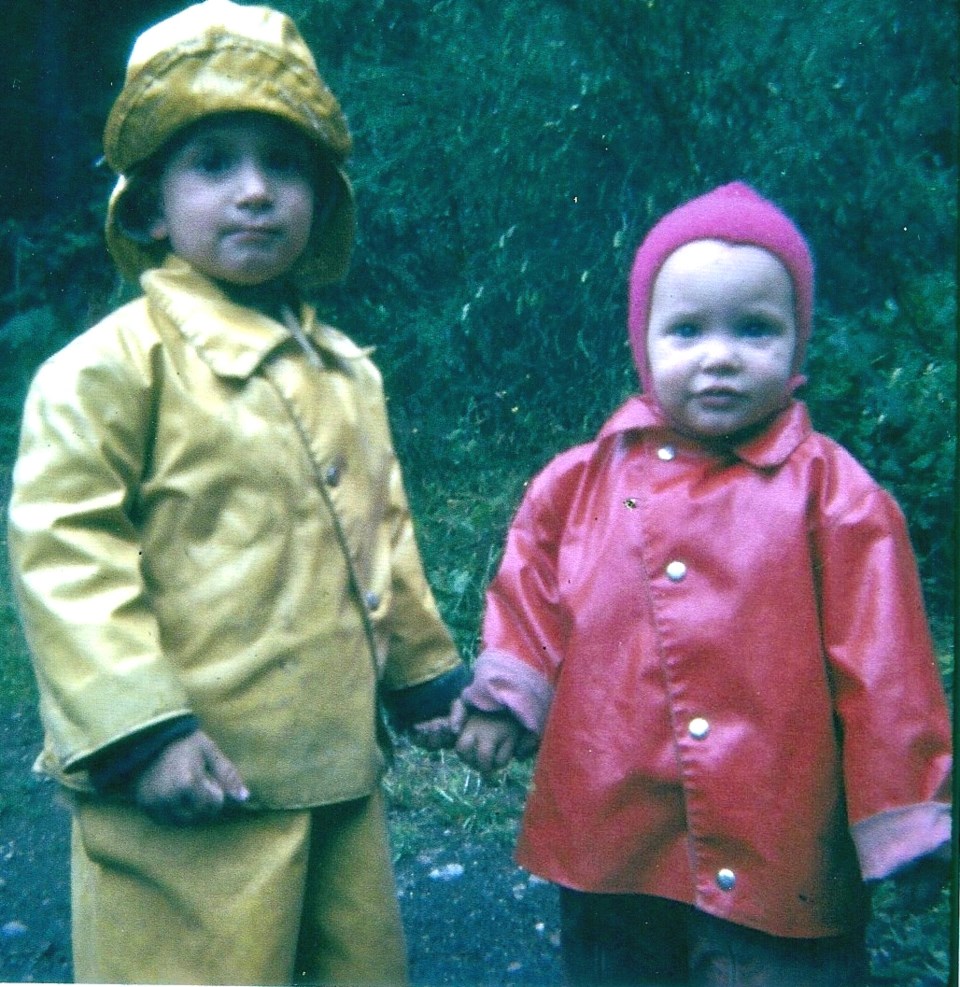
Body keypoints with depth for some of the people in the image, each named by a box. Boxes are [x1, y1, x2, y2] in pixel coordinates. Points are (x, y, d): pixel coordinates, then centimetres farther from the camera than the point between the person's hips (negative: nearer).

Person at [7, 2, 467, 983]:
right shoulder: (109, 368, -11)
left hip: (339, 773, 7)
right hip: (188, 789, -6)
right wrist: (140, 730, -20)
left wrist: (424, 673, 23)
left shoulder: (347, 373, 10)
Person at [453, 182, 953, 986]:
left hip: (778, 859, -3)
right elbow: (530, 600, 11)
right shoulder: (580, 484, 1)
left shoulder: (830, 494, -8)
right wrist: (506, 697, 0)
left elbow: (881, 667, -6)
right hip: (607, 843, 4)